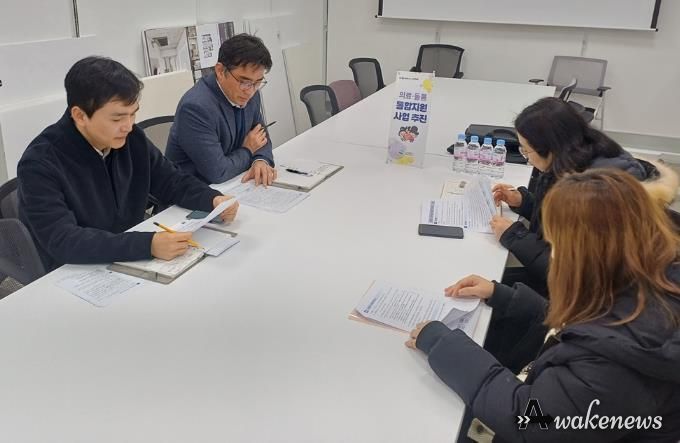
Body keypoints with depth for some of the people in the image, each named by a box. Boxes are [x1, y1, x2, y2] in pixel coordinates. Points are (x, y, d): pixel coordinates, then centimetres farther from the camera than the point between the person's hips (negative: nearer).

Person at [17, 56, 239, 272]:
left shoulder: (132, 139, -4)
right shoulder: (40, 163, -20)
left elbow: (173, 182, 7)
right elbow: (63, 241, -29)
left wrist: (213, 199, -14)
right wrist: (148, 245, -40)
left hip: (134, 263, 6)